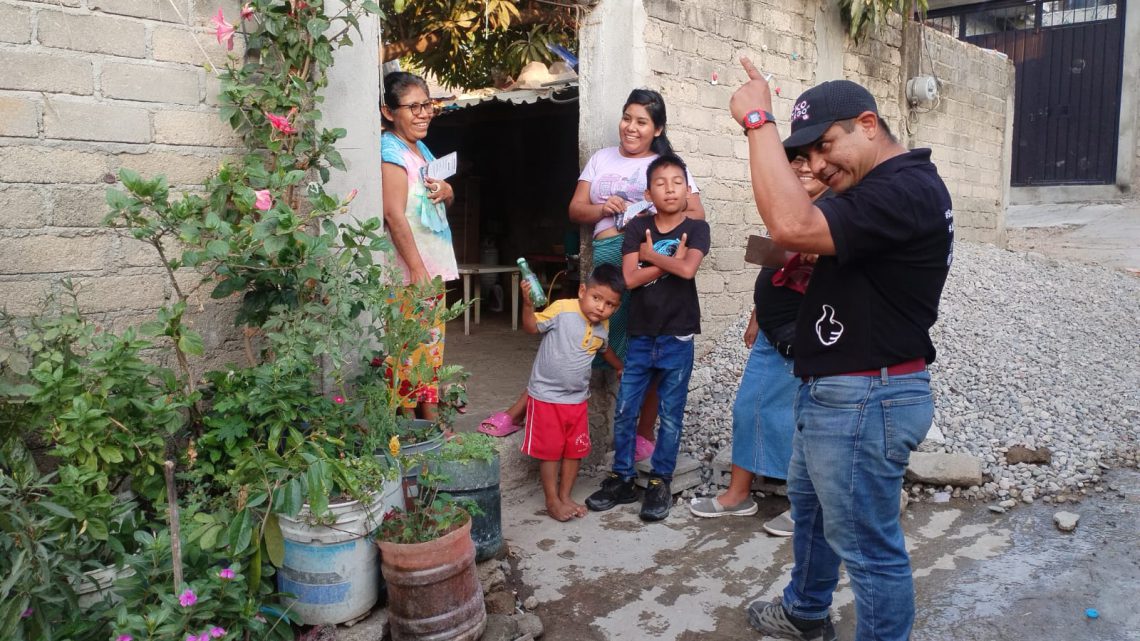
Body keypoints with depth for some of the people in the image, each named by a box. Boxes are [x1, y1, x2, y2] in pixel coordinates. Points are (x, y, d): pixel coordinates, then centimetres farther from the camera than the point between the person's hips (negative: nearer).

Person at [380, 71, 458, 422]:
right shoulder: (391, 151, -12)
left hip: (433, 266, 9)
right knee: (410, 349, -5)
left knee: (431, 344, 15)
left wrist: (447, 192, 0)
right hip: (408, 273, -9)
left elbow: (442, 204, 25)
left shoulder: (421, 148, 15)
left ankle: (430, 413, 25)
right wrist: (418, 269, -24)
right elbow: (394, 215, -21)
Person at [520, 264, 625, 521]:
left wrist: (621, 367, 30)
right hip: (546, 395, -6)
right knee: (550, 450, 4)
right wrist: (528, 304, -39)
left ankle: (565, 497, 29)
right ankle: (552, 501, 19)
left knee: (575, 450, 13)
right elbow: (532, 326, -23)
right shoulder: (562, 309, -18)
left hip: (577, 398, 6)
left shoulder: (603, 326, 2)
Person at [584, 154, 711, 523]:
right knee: (624, 411, 6)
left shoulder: (696, 228, -1)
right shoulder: (638, 228, 3)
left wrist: (651, 255, -8)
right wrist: (669, 260, -11)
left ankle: (660, 482, 19)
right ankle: (622, 478, 21)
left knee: (670, 415, 6)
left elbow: (687, 270, -19)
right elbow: (629, 278, -8)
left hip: (677, 338, -2)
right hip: (640, 336, 2)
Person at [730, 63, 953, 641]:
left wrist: (757, 120, -28)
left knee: (869, 546, 3)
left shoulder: (905, 190, -23)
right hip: (833, 392, 12)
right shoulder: (877, 187, 13)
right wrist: (803, 269, 0)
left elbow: (791, 225, -36)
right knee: (810, 505, 27)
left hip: (864, 400, -12)